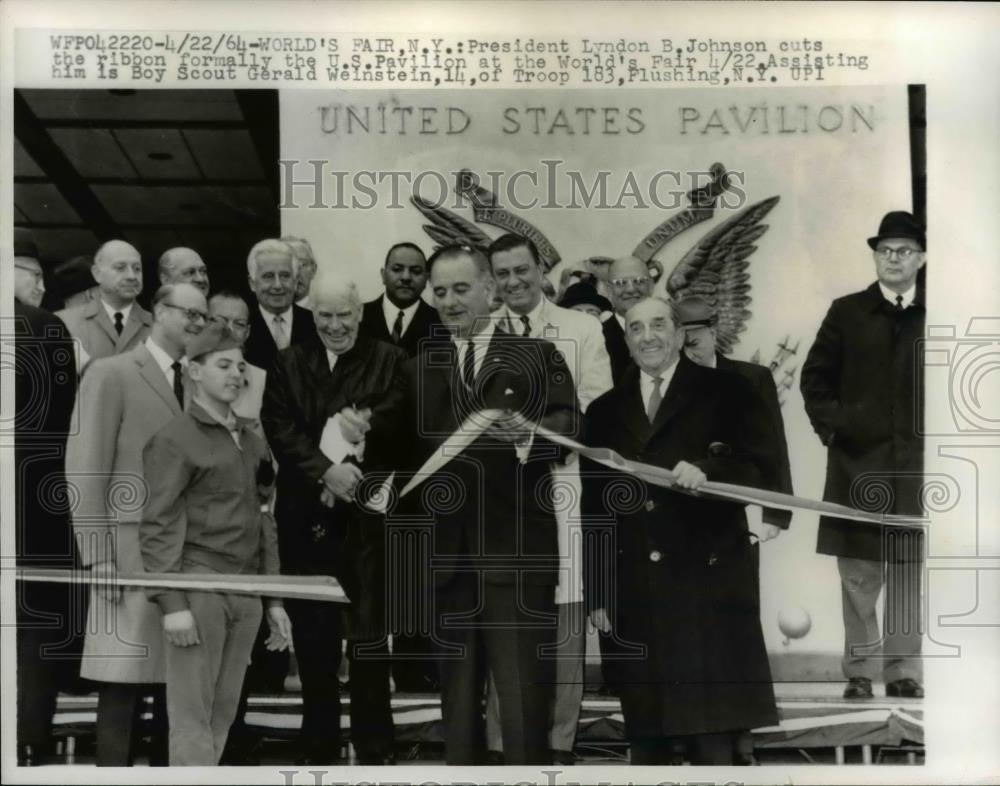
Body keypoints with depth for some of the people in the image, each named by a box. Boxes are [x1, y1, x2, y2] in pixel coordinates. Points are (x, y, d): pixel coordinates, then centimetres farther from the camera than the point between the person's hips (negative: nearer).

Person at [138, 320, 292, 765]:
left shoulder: (252, 442, 16)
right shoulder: (175, 439, -4)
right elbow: (157, 525, -9)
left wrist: (274, 599, 15)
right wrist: (171, 602, -16)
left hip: (246, 592, 6)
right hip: (198, 586, -6)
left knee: (223, 714, 8)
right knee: (192, 717, -4)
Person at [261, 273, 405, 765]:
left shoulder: (390, 361, 5)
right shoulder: (288, 364, 11)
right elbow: (279, 429, -1)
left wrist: (367, 427, -23)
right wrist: (326, 470, -13)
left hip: (367, 515, -2)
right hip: (305, 515, 2)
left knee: (368, 633, -1)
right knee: (312, 637, 8)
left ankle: (375, 751, 9)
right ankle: (318, 747, 20)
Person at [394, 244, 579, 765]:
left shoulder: (537, 352, 4)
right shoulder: (419, 368, 14)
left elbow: (569, 420, -9)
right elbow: (409, 456, 10)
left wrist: (528, 431, -29)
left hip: (518, 551, -3)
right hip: (446, 553, 4)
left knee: (524, 690, -3)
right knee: (457, 688, 12)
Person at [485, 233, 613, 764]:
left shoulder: (582, 329, 8)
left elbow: (597, 408, 1)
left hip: (562, 481, -1)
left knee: (563, 617, 0)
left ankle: (559, 743, 11)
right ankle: (501, 742, 12)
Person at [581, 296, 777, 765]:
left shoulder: (725, 393, 7)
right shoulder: (605, 412, 15)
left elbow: (757, 466, -1)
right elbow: (593, 511, 12)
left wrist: (707, 472, -21)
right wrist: (596, 594, 7)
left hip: (708, 581, -3)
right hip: (634, 594, 3)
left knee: (716, 736, -3)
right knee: (644, 735, 7)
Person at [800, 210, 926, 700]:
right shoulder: (847, 312, 8)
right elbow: (815, 376, 10)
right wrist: (830, 425, -1)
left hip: (917, 463, 0)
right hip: (856, 461, 0)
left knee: (909, 574, 5)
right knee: (858, 575, 3)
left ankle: (903, 671, 13)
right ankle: (860, 670, 11)